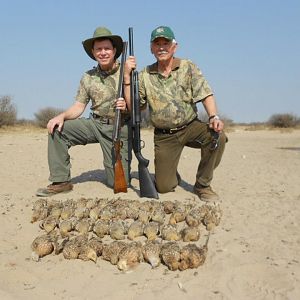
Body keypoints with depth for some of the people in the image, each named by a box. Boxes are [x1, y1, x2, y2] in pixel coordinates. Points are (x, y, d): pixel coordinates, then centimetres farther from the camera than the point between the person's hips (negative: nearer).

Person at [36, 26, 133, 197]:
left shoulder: (127, 73, -6)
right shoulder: (88, 77, 5)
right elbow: (79, 107, 4)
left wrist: (127, 107, -27)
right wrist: (62, 116, -15)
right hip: (95, 124, 4)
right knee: (57, 129, -16)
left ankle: (123, 168, 31)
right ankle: (61, 182, -8)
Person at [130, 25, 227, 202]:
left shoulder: (188, 68, -1)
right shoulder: (145, 76, 3)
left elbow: (205, 94, -10)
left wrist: (214, 117, -29)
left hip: (191, 127, 0)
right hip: (164, 136, 0)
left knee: (217, 135, -32)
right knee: (164, 187, -8)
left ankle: (202, 185, -10)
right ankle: (172, 175, 33)